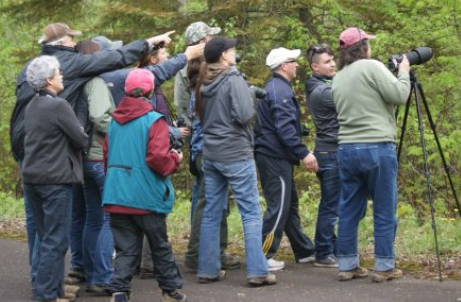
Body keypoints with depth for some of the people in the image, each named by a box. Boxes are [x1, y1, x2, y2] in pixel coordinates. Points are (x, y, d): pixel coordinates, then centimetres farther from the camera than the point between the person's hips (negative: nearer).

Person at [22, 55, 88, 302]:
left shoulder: (31, 106, 11)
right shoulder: (58, 106, -15)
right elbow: (81, 140, -12)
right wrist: (81, 133, 9)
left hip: (32, 178, 8)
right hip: (56, 179, -8)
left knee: (47, 238, 16)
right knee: (56, 240, -4)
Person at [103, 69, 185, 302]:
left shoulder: (114, 121, 6)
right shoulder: (154, 120, -11)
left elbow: (106, 156, 10)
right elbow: (158, 158, -20)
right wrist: (175, 159, -1)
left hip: (116, 195, 4)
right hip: (147, 196, -4)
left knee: (126, 248, 7)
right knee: (160, 246, 12)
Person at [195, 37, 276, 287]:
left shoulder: (204, 83, 8)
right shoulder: (233, 80, -13)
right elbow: (244, 114, -20)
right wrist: (250, 103, -2)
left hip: (210, 154, 7)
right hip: (235, 153, -7)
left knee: (211, 212, 11)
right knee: (251, 212, -3)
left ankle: (208, 270, 12)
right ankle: (257, 271, -6)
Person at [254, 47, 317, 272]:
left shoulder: (275, 87, 18)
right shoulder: (280, 90, -16)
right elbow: (284, 127, -24)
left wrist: (299, 152, 23)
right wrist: (303, 153, -25)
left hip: (273, 155, 11)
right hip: (276, 157, -11)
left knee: (289, 204, 16)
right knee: (279, 206, -9)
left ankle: (304, 250, 25)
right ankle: (262, 256, -8)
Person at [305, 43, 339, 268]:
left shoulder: (329, 85, 15)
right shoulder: (321, 91, -15)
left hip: (334, 151, 10)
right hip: (331, 152, -10)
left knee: (332, 205, 13)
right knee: (331, 207, -5)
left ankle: (334, 249, 20)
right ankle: (323, 255, -1)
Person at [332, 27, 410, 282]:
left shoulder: (338, 79, 14)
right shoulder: (371, 67, -8)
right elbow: (399, 95, -12)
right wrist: (404, 73, 5)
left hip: (347, 149, 7)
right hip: (378, 148, -7)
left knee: (349, 211, 11)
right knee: (385, 211, 2)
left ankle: (347, 266, 13)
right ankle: (384, 267, 3)